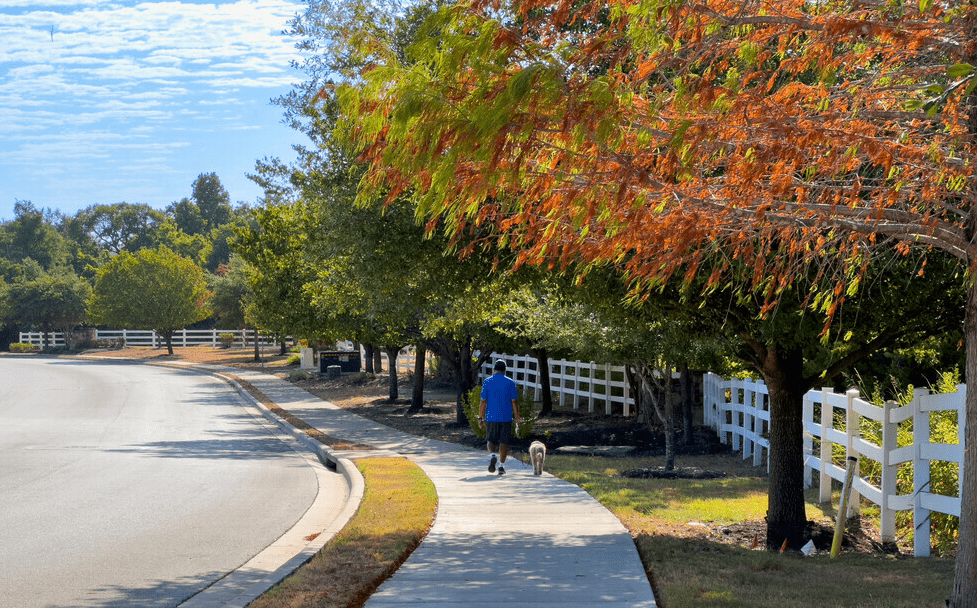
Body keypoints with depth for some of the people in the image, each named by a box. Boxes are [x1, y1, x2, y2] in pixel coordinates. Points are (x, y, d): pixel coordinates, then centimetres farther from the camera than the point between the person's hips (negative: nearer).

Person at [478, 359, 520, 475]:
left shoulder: (487, 382, 1)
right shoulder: (510, 382, 0)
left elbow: (483, 402, -1)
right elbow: (514, 402, -2)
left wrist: (480, 418, 4)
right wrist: (517, 418, 6)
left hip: (491, 417, 0)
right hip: (506, 418, 0)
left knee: (491, 440, 11)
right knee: (503, 441, 7)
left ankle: (492, 455, -18)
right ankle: (501, 466, 3)